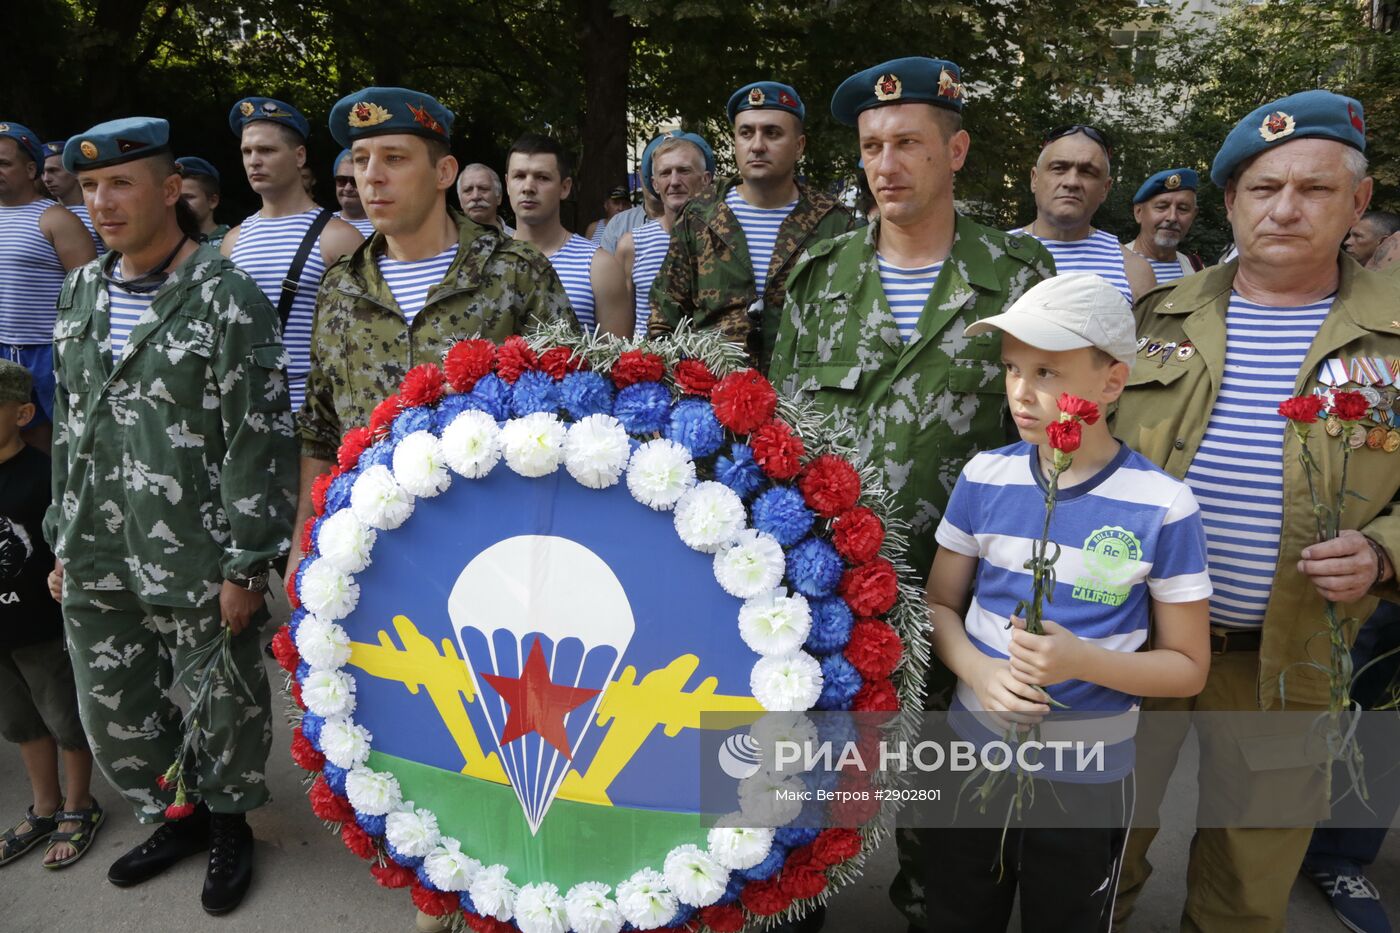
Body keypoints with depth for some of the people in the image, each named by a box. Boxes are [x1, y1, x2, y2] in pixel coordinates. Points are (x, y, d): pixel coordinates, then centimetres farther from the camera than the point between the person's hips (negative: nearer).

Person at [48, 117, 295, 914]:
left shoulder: (228, 298, -13)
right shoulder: (81, 292, 9)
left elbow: (261, 441, -15)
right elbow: (69, 426, 15)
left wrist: (245, 565, -15)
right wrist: (64, 541, 15)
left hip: (195, 568, -6)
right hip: (96, 564, 7)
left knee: (222, 711, 10)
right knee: (113, 713, 18)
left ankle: (228, 825, 35)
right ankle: (174, 817, 42)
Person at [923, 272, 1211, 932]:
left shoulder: (1162, 507, -16)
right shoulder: (985, 477, -8)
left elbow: (1188, 667, -8)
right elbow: (940, 605, 1)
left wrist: (1082, 660, -25)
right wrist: (978, 671, -18)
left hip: (1087, 779, -2)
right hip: (973, 756, 3)